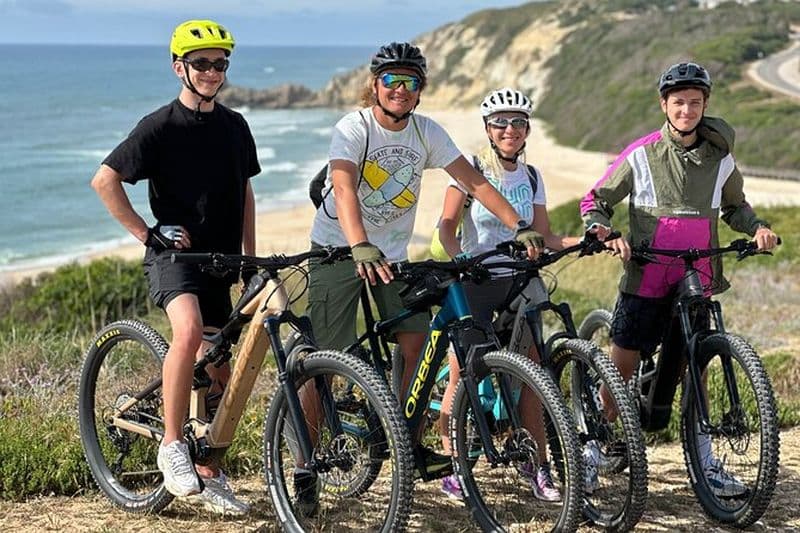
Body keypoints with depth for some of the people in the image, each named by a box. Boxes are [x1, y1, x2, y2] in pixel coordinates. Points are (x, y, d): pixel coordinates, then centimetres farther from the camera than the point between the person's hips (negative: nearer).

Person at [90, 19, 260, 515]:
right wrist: (147, 233, -11)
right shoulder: (159, 126, -8)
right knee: (189, 329, -34)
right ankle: (172, 445, -21)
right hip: (173, 252, -6)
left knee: (218, 371, 7)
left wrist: (251, 259, 15)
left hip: (218, 260, 6)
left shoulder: (235, 126, 10)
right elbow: (105, 180, -10)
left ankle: (209, 475, 19)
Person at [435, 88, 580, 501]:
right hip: (474, 282, -4)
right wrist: (461, 260, -27)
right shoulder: (471, 170, -5)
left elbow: (544, 236, 8)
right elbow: (447, 227, -9)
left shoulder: (530, 177, 9)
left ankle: (537, 467, 5)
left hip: (517, 283, 4)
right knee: (461, 378, -4)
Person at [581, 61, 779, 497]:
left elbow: (734, 206, 19)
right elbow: (595, 202, 1)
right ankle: (593, 448, 16)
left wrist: (757, 227, -1)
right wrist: (605, 233, -19)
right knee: (621, 368, 2)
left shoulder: (720, 159, 3)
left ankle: (705, 464, 15)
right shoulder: (641, 154, -6)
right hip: (646, 280, -2)